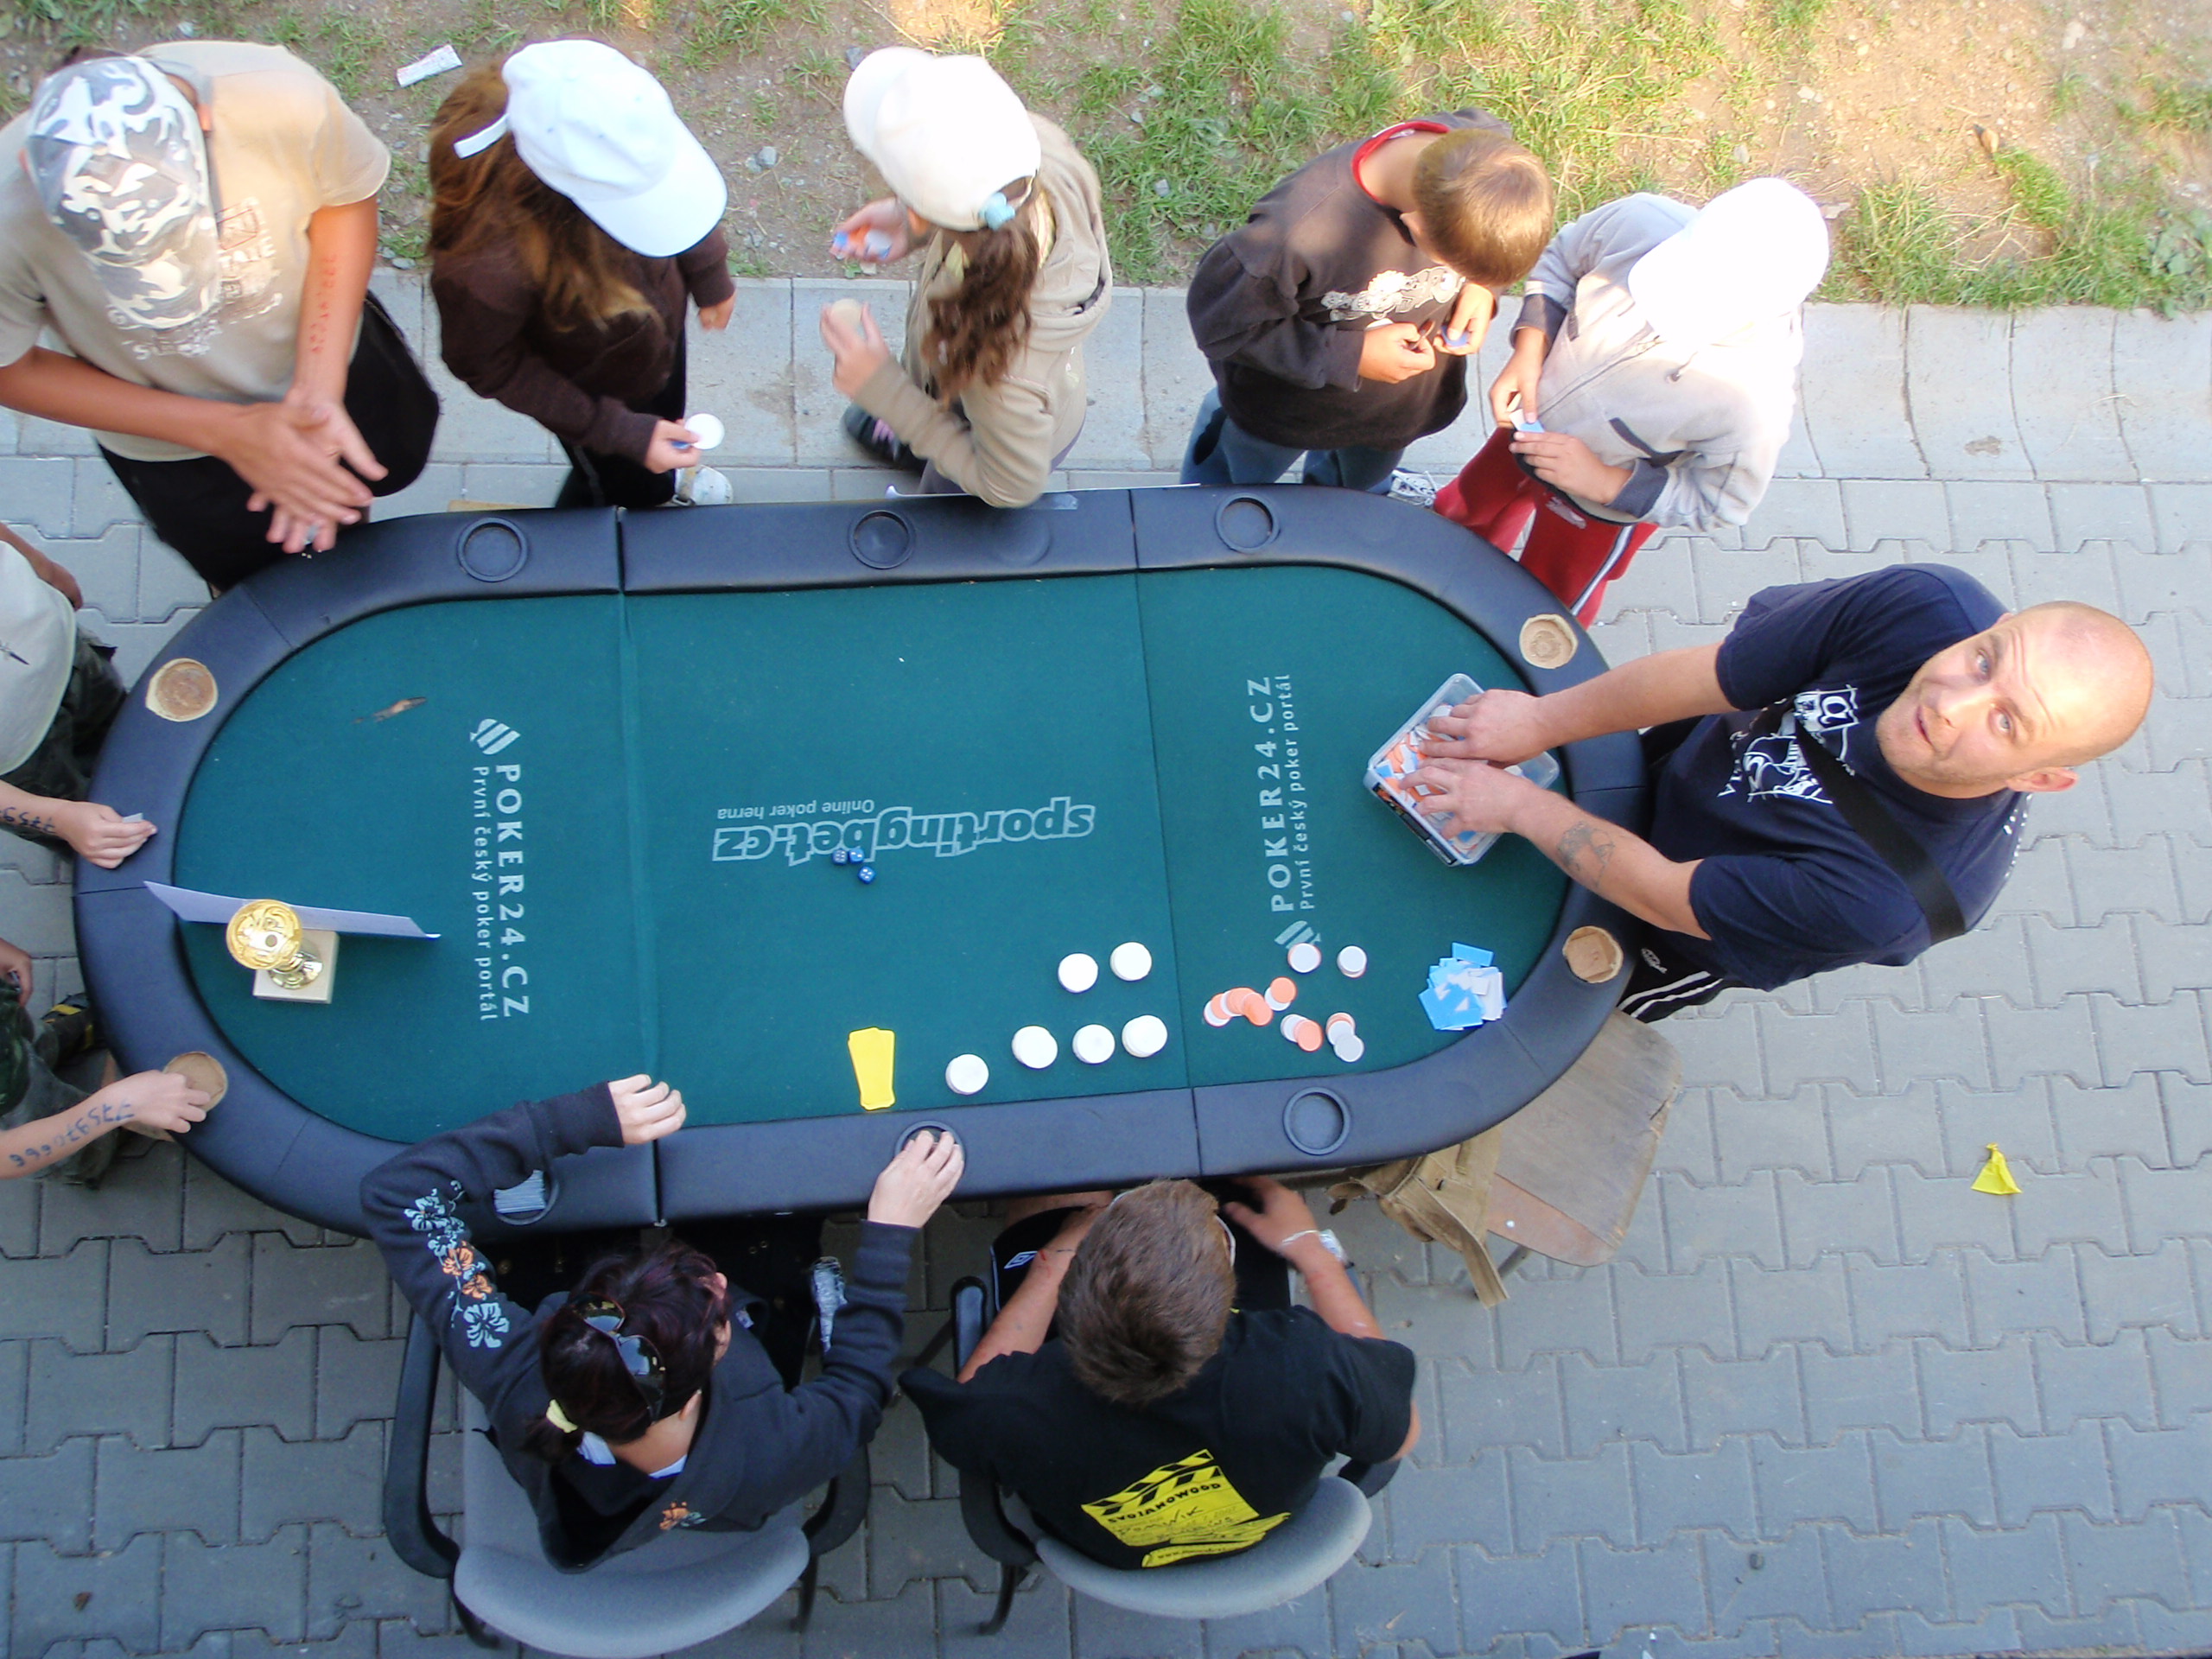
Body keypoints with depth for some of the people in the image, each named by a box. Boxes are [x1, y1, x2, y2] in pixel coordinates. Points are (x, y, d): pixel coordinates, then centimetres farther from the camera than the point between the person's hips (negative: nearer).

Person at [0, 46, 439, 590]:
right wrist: (224, 431, -27)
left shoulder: (282, 97, -38)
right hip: (170, 445, -1)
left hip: (331, 359, 1)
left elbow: (346, 201, -17)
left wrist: (317, 392, -26)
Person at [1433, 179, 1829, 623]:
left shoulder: (1756, 398, -43)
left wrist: (1606, 483, -32)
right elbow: (1560, 261, -11)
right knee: (1466, 507, 34)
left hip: (1604, 508, -4)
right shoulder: (1642, 221, -34)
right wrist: (1529, 350, -24)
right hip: (1530, 420, 4)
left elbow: (1719, 503, -24)